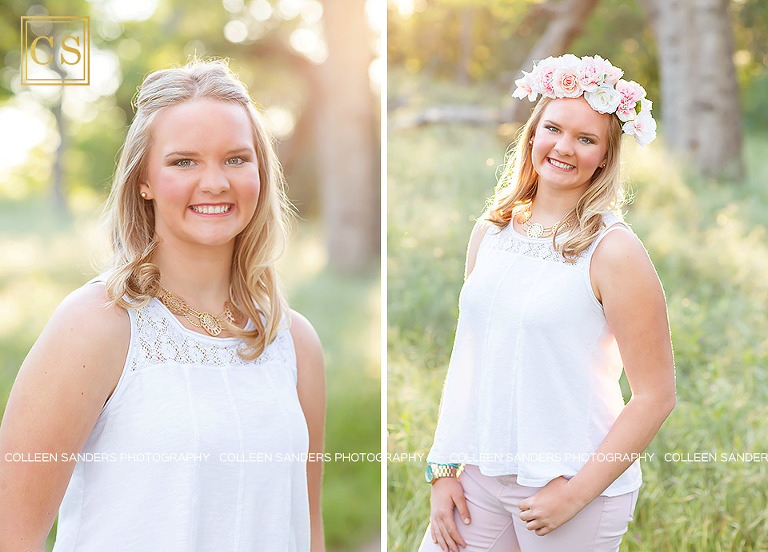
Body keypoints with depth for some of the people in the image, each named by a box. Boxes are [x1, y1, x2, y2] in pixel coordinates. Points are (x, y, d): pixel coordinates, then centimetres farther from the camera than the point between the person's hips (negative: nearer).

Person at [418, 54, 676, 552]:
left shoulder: (613, 250, -12)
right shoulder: (490, 232, 4)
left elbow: (656, 395, -12)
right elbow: (468, 358, 9)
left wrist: (576, 494, -12)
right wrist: (444, 469, 5)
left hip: (575, 481, -4)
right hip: (481, 474, 5)